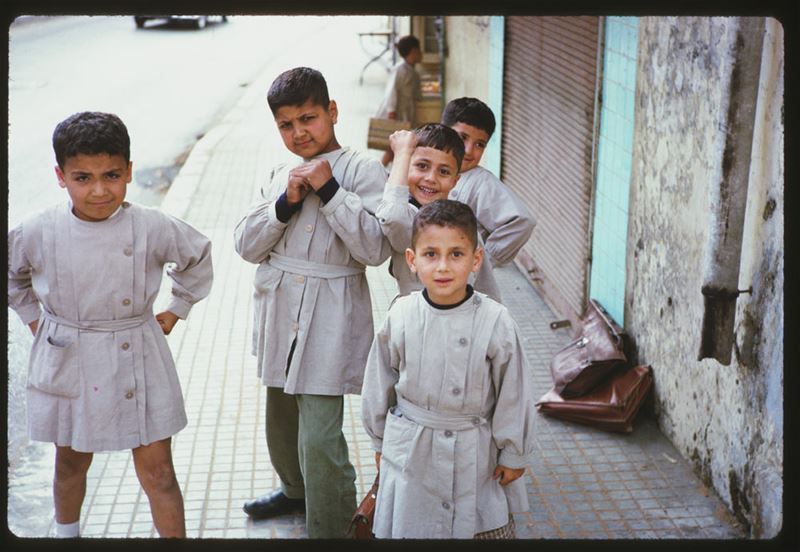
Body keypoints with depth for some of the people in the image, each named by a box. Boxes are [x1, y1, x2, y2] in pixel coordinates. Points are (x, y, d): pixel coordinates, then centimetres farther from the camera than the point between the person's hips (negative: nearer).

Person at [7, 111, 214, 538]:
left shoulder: (153, 228, -13)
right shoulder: (39, 232, -11)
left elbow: (198, 255, 7)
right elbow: (10, 272, 11)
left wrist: (177, 310, 7)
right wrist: (31, 315, 9)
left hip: (137, 363, -1)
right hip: (68, 366, 1)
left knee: (158, 473, 2)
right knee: (71, 462, 21)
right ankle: (66, 532, 47)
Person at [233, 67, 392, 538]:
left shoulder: (363, 169, -8)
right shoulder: (282, 175, 12)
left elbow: (376, 248, -18)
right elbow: (247, 245, 6)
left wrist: (329, 190, -19)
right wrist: (286, 203, -9)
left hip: (328, 323, -7)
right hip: (280, 315, 7)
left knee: (320, 439, -10)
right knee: (281, 421, 23)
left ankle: (329, 528, 7)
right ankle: (296, 490, 49)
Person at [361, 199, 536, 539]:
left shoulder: (495, 321, -16)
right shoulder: (400, 317, -10)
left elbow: (513, 390, -6)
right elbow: (380, 383, 4)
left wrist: (514, 454, 1)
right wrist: (380, 442, 13)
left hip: (476, 453, -1)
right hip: (411, 451, 1)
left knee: (491, 528, 12)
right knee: (406, 527, 14)